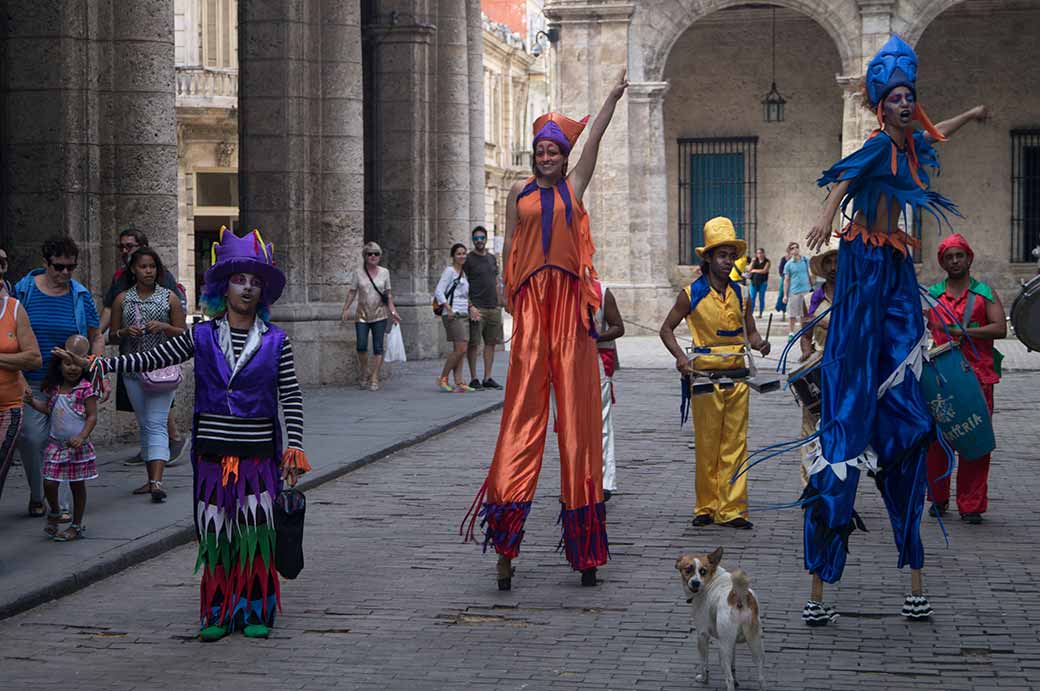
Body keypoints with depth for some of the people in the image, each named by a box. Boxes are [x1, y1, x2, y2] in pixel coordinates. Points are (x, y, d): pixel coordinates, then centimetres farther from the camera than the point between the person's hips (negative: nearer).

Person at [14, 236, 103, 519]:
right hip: (31, 381, -1)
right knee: (31, 438, -7)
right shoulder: (24, 289, 1)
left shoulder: (80, 295, 5)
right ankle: (36, 496, 15)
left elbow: (96, 338, 12)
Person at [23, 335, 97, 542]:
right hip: (55, 445, 4)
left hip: (78, 446, -4)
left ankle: (77, 525, 20)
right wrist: (32, 401, 2)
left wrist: (82, 437, -22)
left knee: (77, 486, 7)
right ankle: (55, 513, 27)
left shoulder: (86, 389, -10)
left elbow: (92, 416, -11)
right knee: (49, 484, -2)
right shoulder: (54, 388, 5)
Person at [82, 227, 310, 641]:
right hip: (213, 451, 1)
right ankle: (218, 612, 12)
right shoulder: (202, 336, 5)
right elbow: (154, 359, 1)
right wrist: (104, 364, -10)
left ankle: (257, 611, 11)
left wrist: (294, 448, -7)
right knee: (215, 532, 3)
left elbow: (291, 397, 1)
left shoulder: (275, 341, 3)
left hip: (258, 452, -1)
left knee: (256, 530, 0)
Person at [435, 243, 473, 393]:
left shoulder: (463, 273, 18)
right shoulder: (449, 271, -6)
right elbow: (439, 292, -13)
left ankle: (459, 382, 2)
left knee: (461, 351, 3)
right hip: (453, 316, -8)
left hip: (464, 315, 8)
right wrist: (449, 309, -19)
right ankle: (442, 379, -3)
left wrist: (471, 307, 12)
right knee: (460, 349, -13)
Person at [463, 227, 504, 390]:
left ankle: (487, 378, 10)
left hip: (493, 308, 6)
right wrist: (470, 306, -15)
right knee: (473, 344, -5)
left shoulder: (492, 258, 16)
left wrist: (499, 305, 14)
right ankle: (474, 379, -1)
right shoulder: (468, 259, -2)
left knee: (491, 343, 6)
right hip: (477, 308, -6)